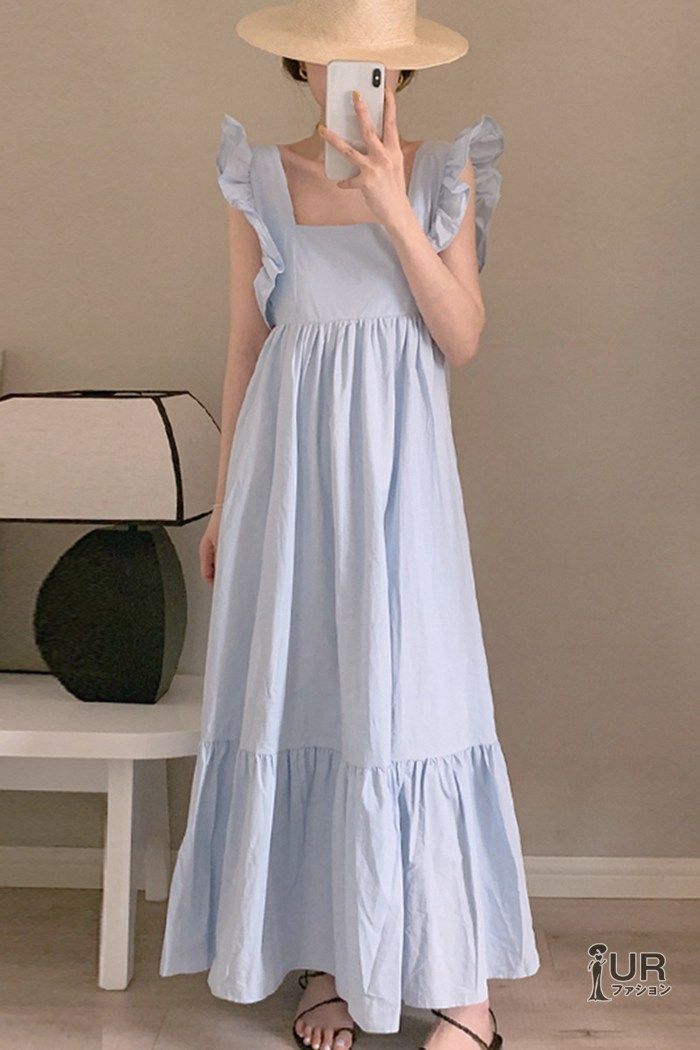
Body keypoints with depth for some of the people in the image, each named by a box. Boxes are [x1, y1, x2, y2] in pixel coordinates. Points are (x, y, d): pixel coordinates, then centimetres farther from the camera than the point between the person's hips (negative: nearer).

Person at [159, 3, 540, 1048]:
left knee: (414, 694, -2)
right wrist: (224, 499, 8)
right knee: (302, 697, 4)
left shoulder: (444, 175, 5)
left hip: (398, 465, -1)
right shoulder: (260, 181, 7)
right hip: (291, 464, 2)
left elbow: (464, 341, -3)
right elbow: (246, 345, 9)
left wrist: (395, 210, -12)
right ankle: (327, 960, 19)